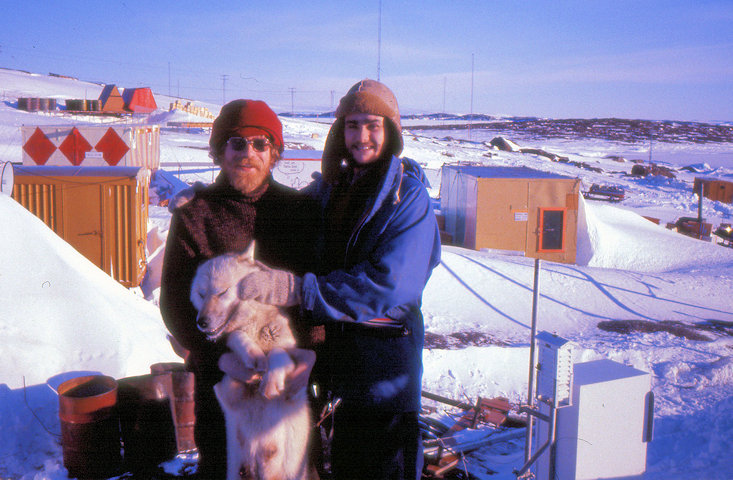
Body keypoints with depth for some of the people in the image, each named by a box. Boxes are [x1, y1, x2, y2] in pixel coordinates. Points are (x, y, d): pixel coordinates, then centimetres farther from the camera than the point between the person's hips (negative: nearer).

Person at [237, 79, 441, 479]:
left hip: (384, 353, -5)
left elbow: (389, 285, -24)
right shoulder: (329, 188, 7)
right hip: (332, 346, 6)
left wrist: (294, 288, -29)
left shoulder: (409, 197, -11)